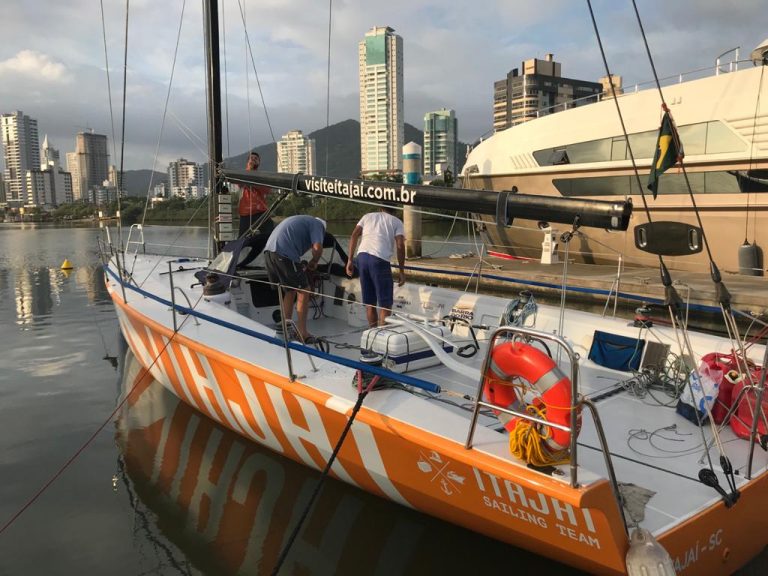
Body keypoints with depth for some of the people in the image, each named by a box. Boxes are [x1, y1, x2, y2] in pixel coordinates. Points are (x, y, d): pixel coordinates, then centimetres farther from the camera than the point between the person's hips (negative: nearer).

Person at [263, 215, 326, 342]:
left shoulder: (300, 220, 34)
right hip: (285, 255, -8)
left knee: (289, 292, 18)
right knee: (303, 291, 2)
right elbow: (317, 248, -7)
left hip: (268, 251, 8)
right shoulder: (318, 224, 9)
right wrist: (314, 262, 12)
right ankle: (302, 332, 1)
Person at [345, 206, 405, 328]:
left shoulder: (368, 216, 24)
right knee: (385, 303, 4)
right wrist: (401, 271, 5)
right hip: (379, 259, -4)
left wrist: (350, 260, 11)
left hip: (362, 256, 4)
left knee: (369, 302, 14)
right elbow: (400, 246, 2)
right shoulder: (397, 221, 15)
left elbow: (354, 236, 11)